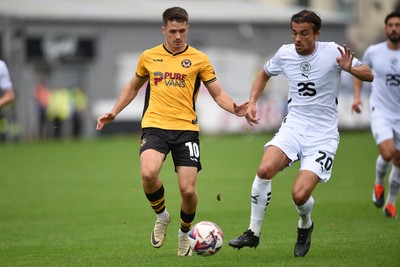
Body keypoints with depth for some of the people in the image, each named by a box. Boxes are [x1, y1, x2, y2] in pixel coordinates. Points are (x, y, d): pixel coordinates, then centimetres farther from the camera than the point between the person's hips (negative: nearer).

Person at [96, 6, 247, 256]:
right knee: (148, 174, -27)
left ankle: (185, 232, 24)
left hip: (186, 128, -1)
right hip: (155, 125, 1)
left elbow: (218, 92, 6)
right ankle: (161, 216, 4)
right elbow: (134, 86, 26)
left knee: (188, 189, -8)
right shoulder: (149, 57, 11)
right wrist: (114, 112, 18)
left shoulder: (199, 59, 5)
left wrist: (234, 108, -14)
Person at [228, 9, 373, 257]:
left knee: (300, 195, -17)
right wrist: (252, 102, 9)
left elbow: (369, 75, -7)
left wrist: (350, 68, -28)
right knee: (265, 169, -26)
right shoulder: (285, 53, 1)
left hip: (323, 135, -3)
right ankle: (253, 232, -11)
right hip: (293, 127, 3)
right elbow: (265, 73, 23)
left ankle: (305, 226, 21)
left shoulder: (332, 51, -11)